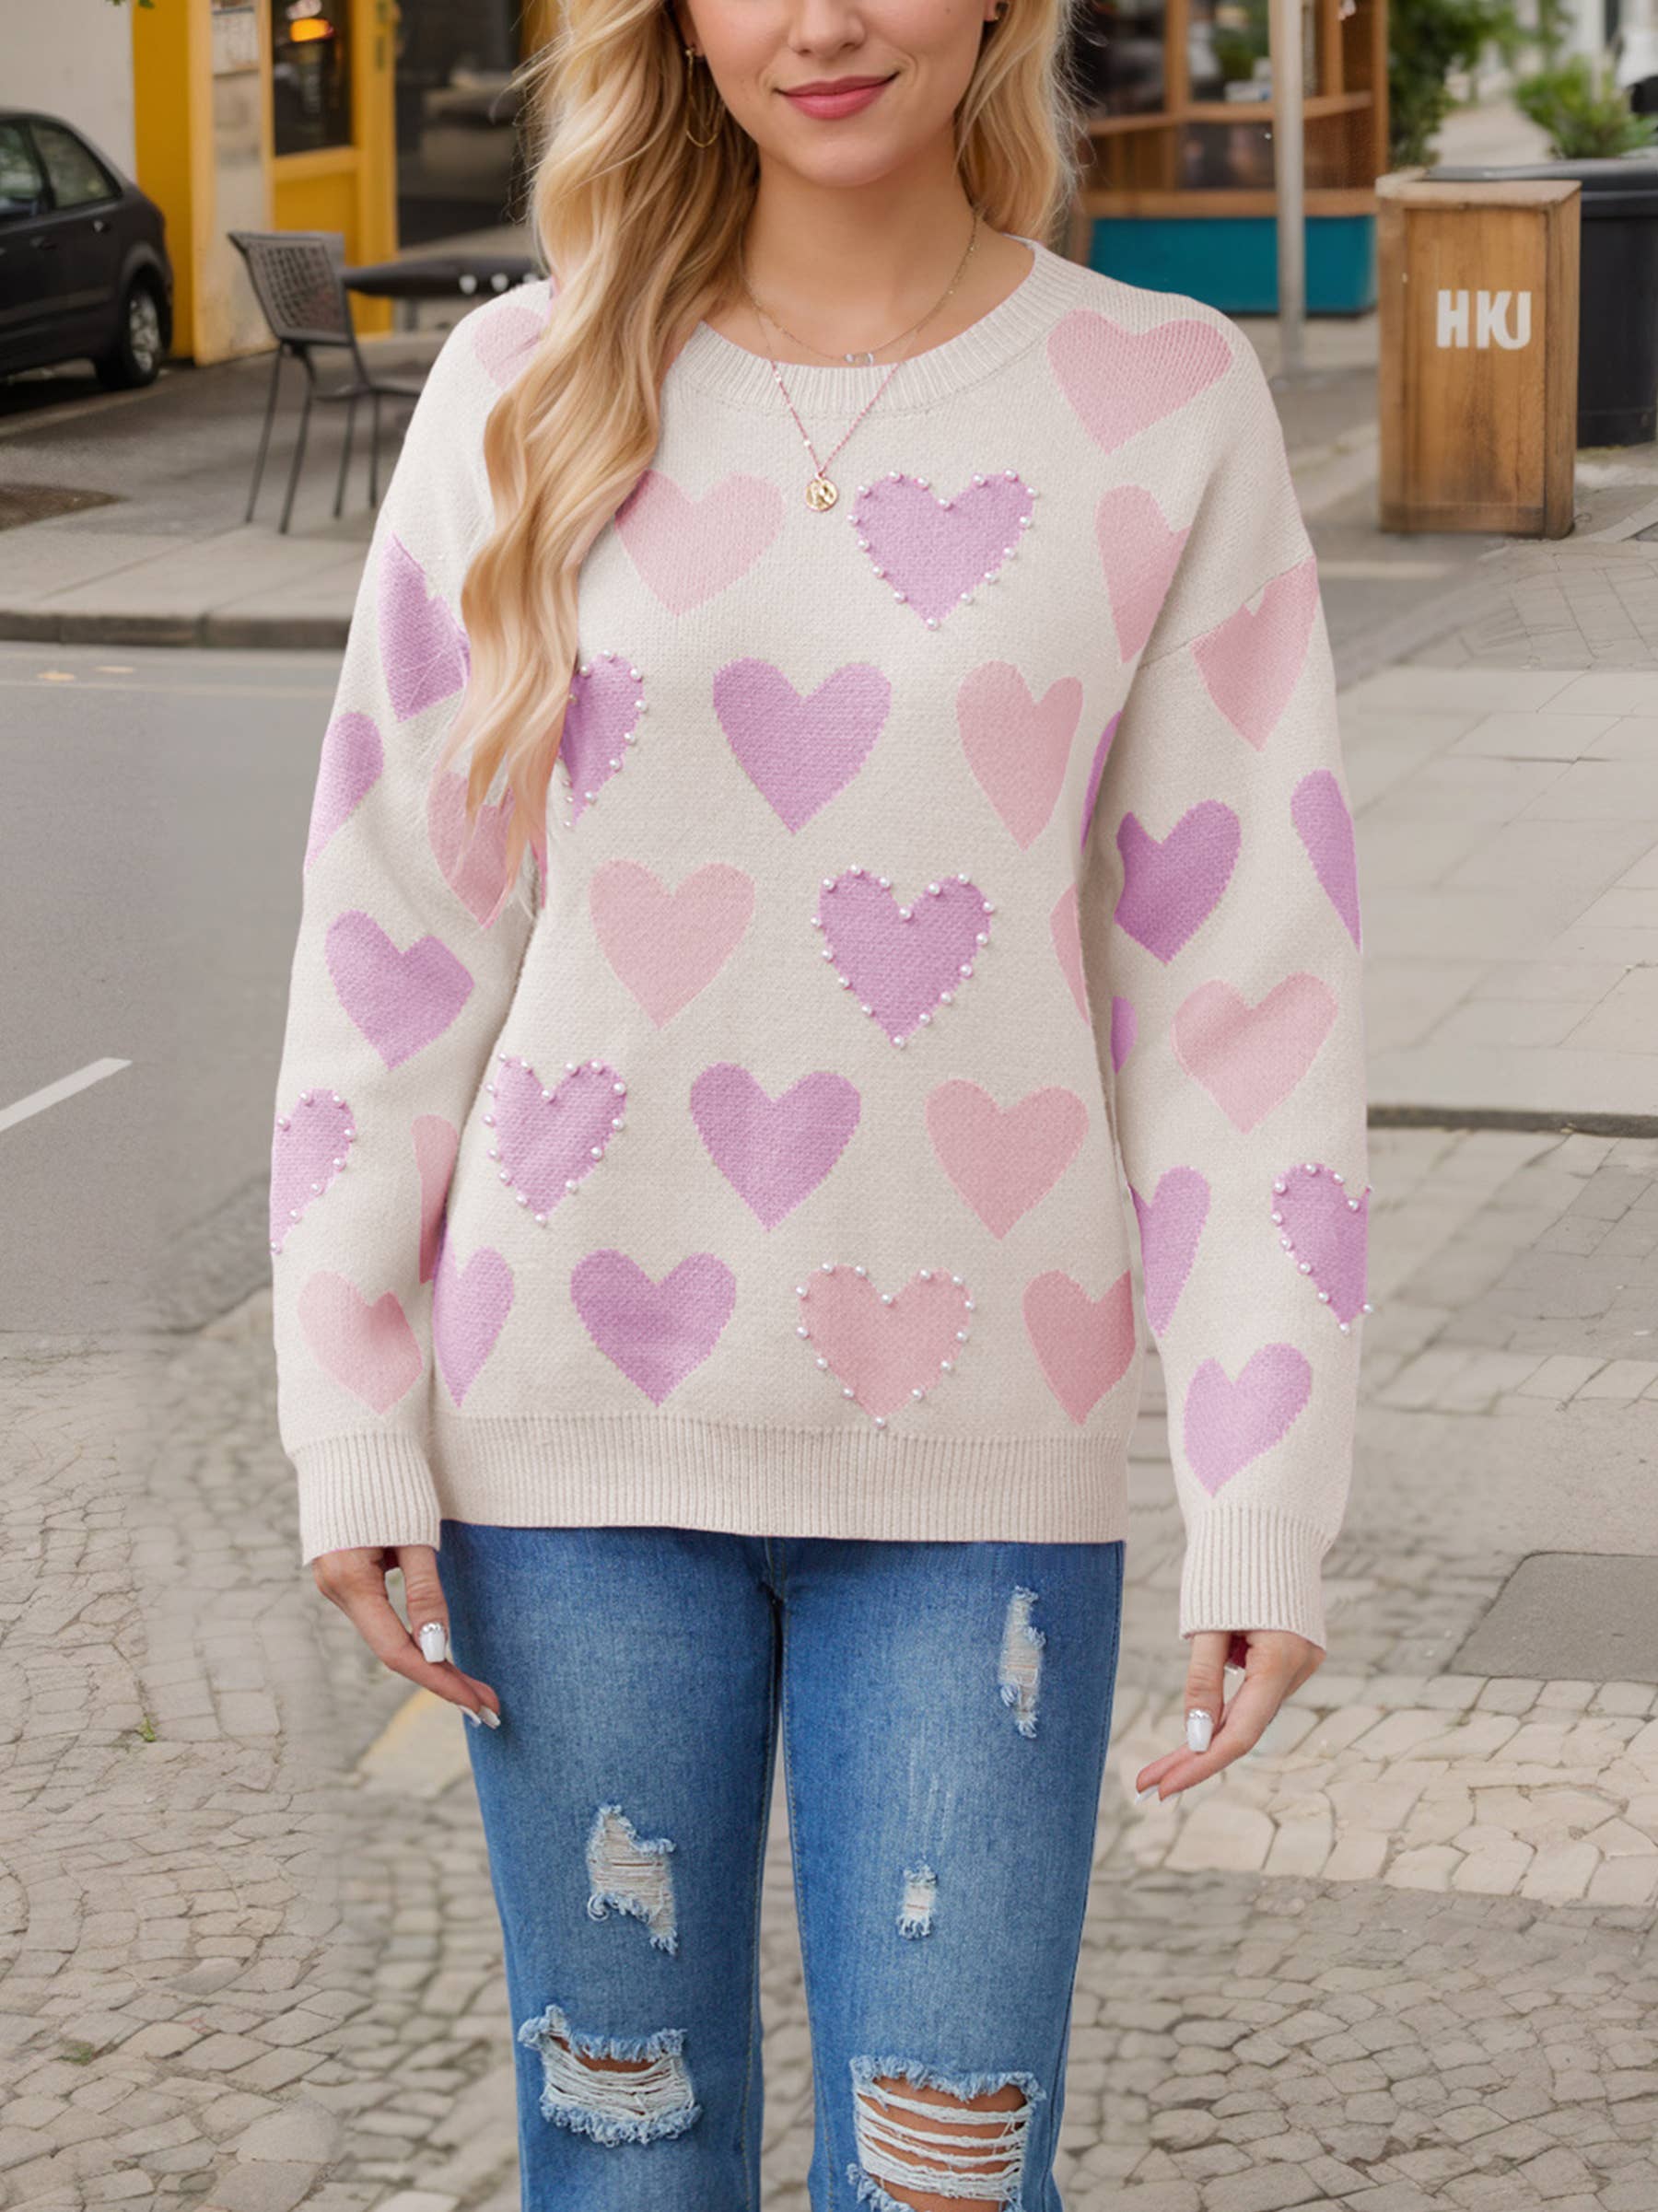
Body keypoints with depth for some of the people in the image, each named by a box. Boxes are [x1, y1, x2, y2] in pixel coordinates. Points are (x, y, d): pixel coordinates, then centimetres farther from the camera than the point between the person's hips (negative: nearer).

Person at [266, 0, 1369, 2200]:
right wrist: (352, 1426, 0)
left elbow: (1247, 968, -2)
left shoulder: (1165, 405, -2)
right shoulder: (530, 390, 1)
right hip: (580, 1425, 1)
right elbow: (394, 909, 4)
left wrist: (1268, 1500, -4)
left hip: (979, 1444, -1)